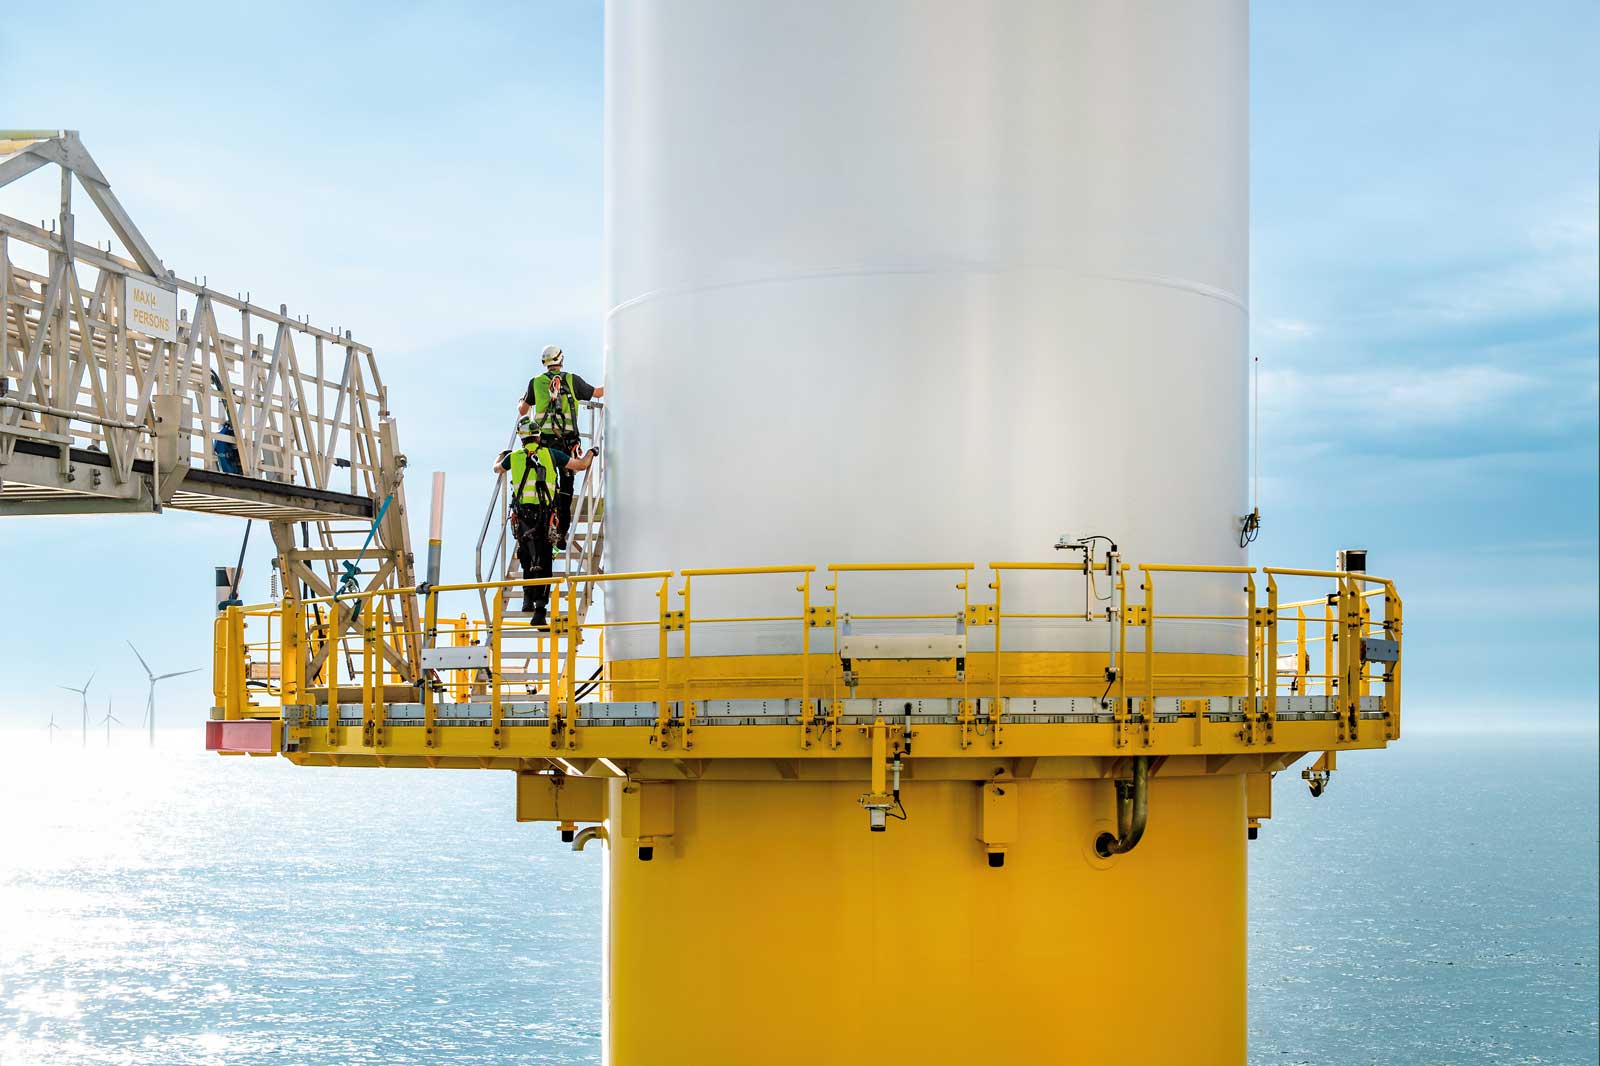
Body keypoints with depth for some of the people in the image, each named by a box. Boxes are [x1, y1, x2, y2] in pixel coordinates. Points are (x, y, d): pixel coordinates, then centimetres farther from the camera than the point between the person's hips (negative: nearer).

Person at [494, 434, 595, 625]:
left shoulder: (514, 457, 14)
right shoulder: (550, 453, 9)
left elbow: (497, 468, 38)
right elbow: (582, 465, 16)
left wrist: (502, 455, 60)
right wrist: (591, 453, 39)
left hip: (521, 513, 1)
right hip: (545, 514, -1)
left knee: (528, 560, 18)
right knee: (544, 563, 1)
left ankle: (528, 598, 5)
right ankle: (540, 607, -8)